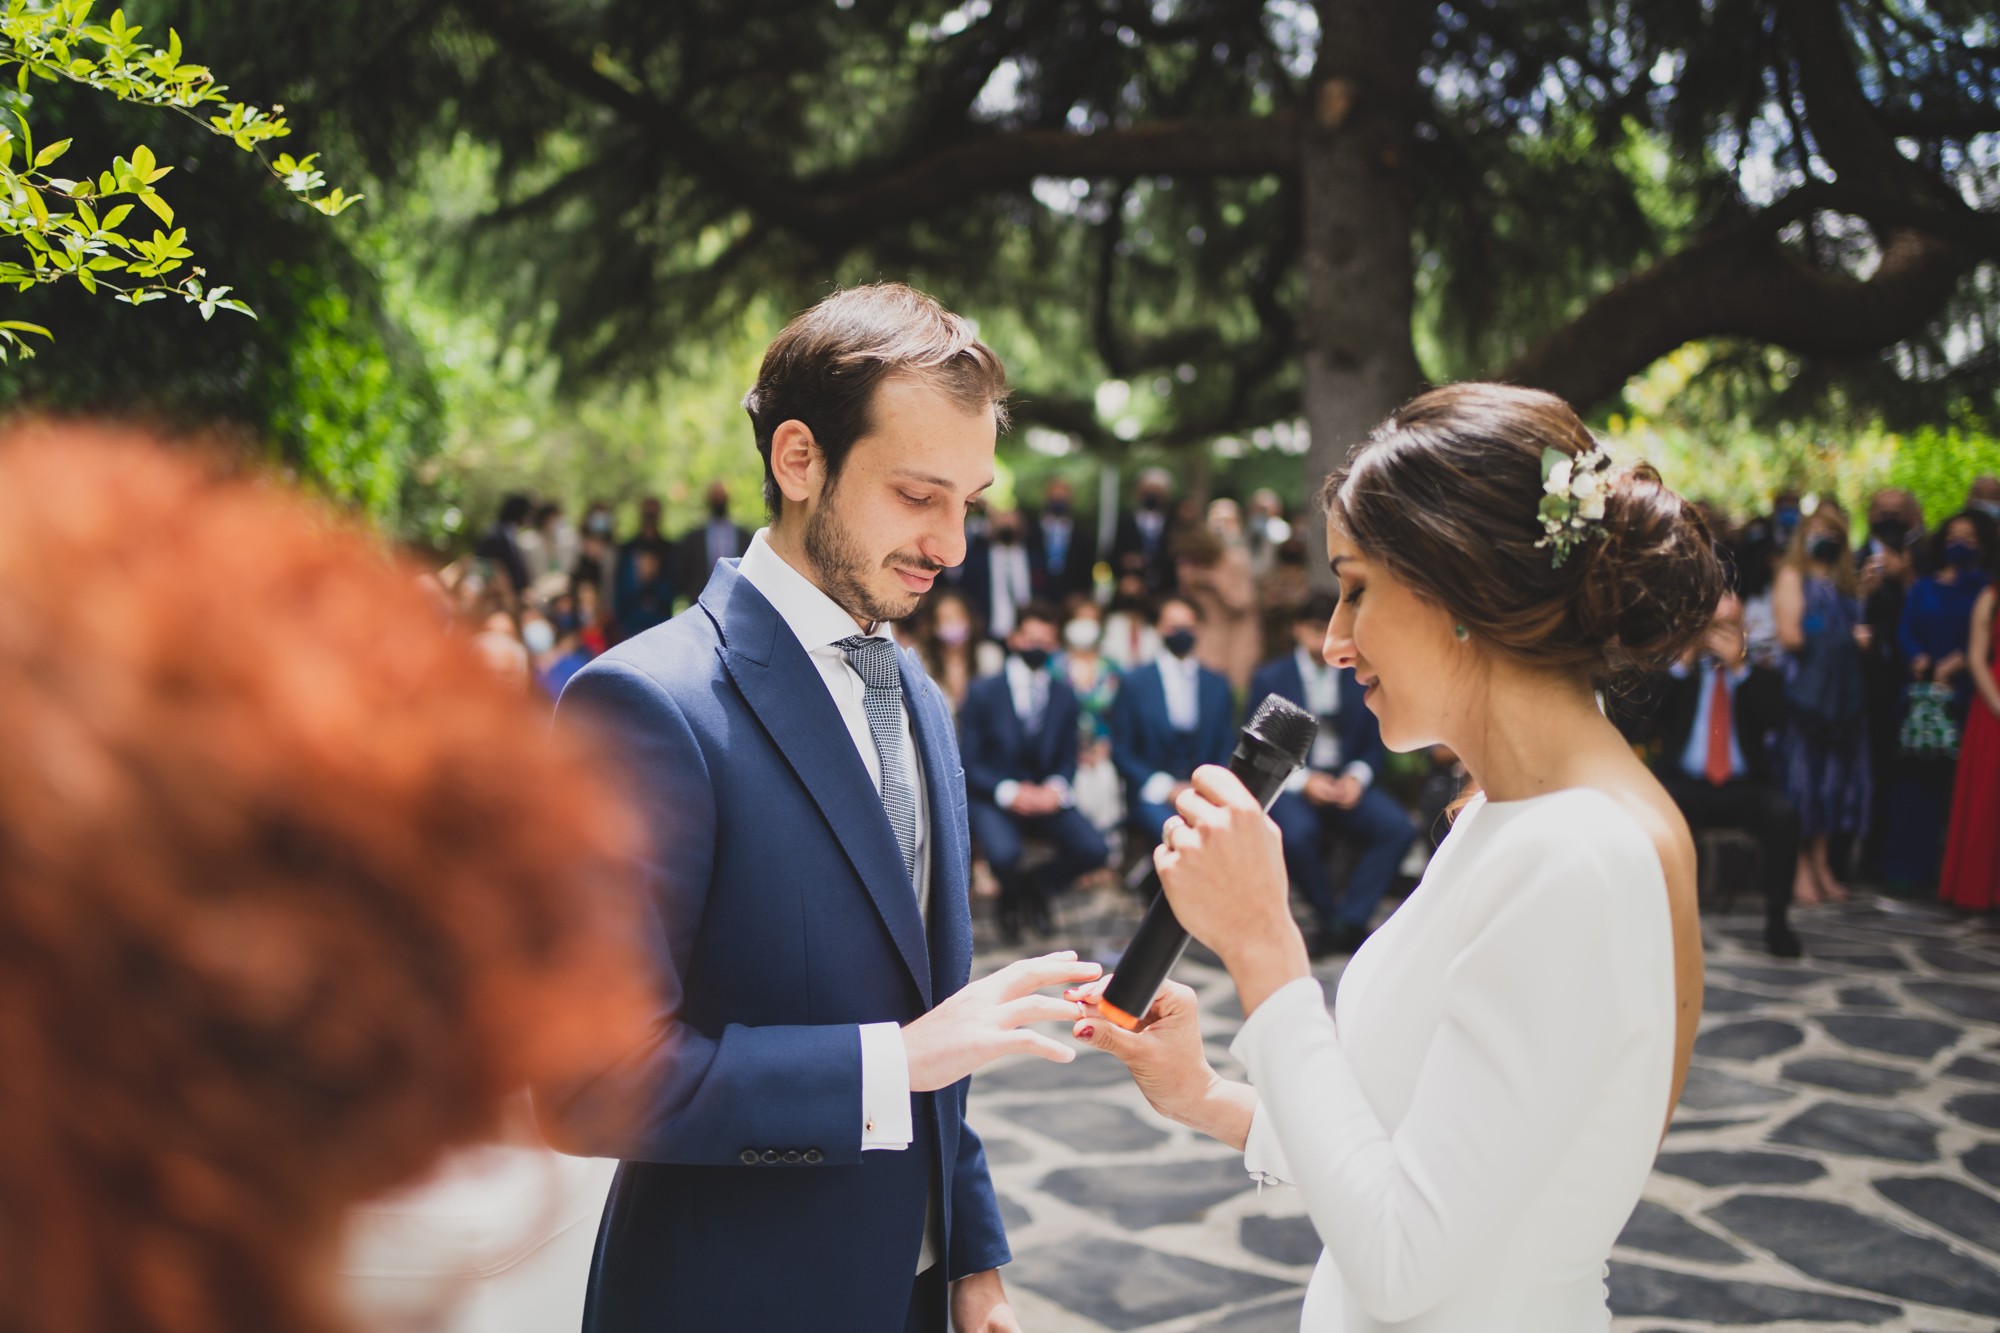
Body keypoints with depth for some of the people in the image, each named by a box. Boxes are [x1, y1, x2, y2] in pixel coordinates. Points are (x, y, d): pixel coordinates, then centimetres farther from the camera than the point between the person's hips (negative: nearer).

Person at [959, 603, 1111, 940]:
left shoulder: (1064, 695, 9)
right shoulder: (983, 692, -3)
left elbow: (1067, 758, 10)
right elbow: (968, 762, -5)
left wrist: (1056, 789, -13)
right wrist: (1009, 792, -21)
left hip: (1044, 796, 3)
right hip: (992, 798, -3)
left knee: (1094, 849, -21)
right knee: (1003, 853, -35)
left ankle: (1036, 886, 12)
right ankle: (1012, 897, 6)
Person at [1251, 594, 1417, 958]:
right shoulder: (1270, 678, 4)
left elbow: (1374, 743, 11)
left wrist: (1356, 777, -10)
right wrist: (1303, 781, -14)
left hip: (1346, 780, 3)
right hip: (1290, 782, -2)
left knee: (1399, 828, -27)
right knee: (1297, 833, -36)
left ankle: (1346, 924, -19)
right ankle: (1330, 918, -12)